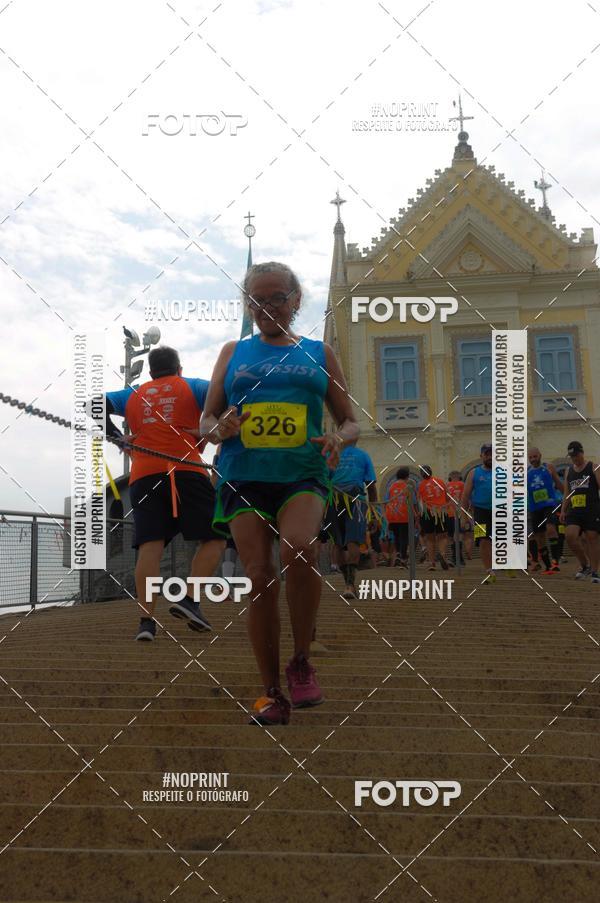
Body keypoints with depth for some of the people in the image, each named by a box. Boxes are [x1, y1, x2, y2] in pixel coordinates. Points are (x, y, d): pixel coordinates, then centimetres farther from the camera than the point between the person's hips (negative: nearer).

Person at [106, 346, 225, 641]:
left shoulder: (133, 395, 21)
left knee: (149, 546, -4)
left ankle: (146, 620, -15)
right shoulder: (191, 387, 14)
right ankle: (188, 599, -11)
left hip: (143, 476, 3)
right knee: (214, 538, 5)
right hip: (186, 471, -3)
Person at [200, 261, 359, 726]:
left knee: (298, 550, -28)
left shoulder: (318, 352, 14)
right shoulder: (234, 352, 16)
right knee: (260, 578, -5)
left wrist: (339, 438, -10)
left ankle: (302, 662, -6)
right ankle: (272, 693, 9)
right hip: (243, 477, 2)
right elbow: (206, 419, 15)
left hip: (302, 474, -1)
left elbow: (351, 422, 14)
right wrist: (220, 428, -9)